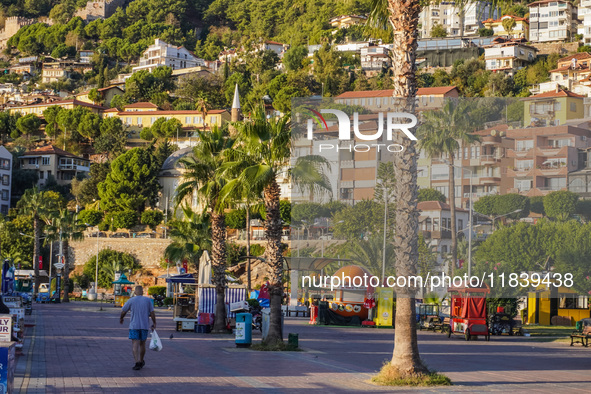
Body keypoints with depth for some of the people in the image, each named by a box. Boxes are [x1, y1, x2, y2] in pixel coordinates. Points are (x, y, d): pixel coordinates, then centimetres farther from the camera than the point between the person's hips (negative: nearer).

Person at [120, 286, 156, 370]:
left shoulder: (131, 300, -3)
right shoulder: (147, 300, 0)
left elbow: (123, 311, 5)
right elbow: (152, 313, -1)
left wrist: (121, 318, 25)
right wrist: (154, 323, 9)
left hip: (134, 326, -2)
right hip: (145, 326, 2)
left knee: (135, 345, -6)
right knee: (142, 344, 16)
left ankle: (137, 362, -21)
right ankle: (141, 361, 29)